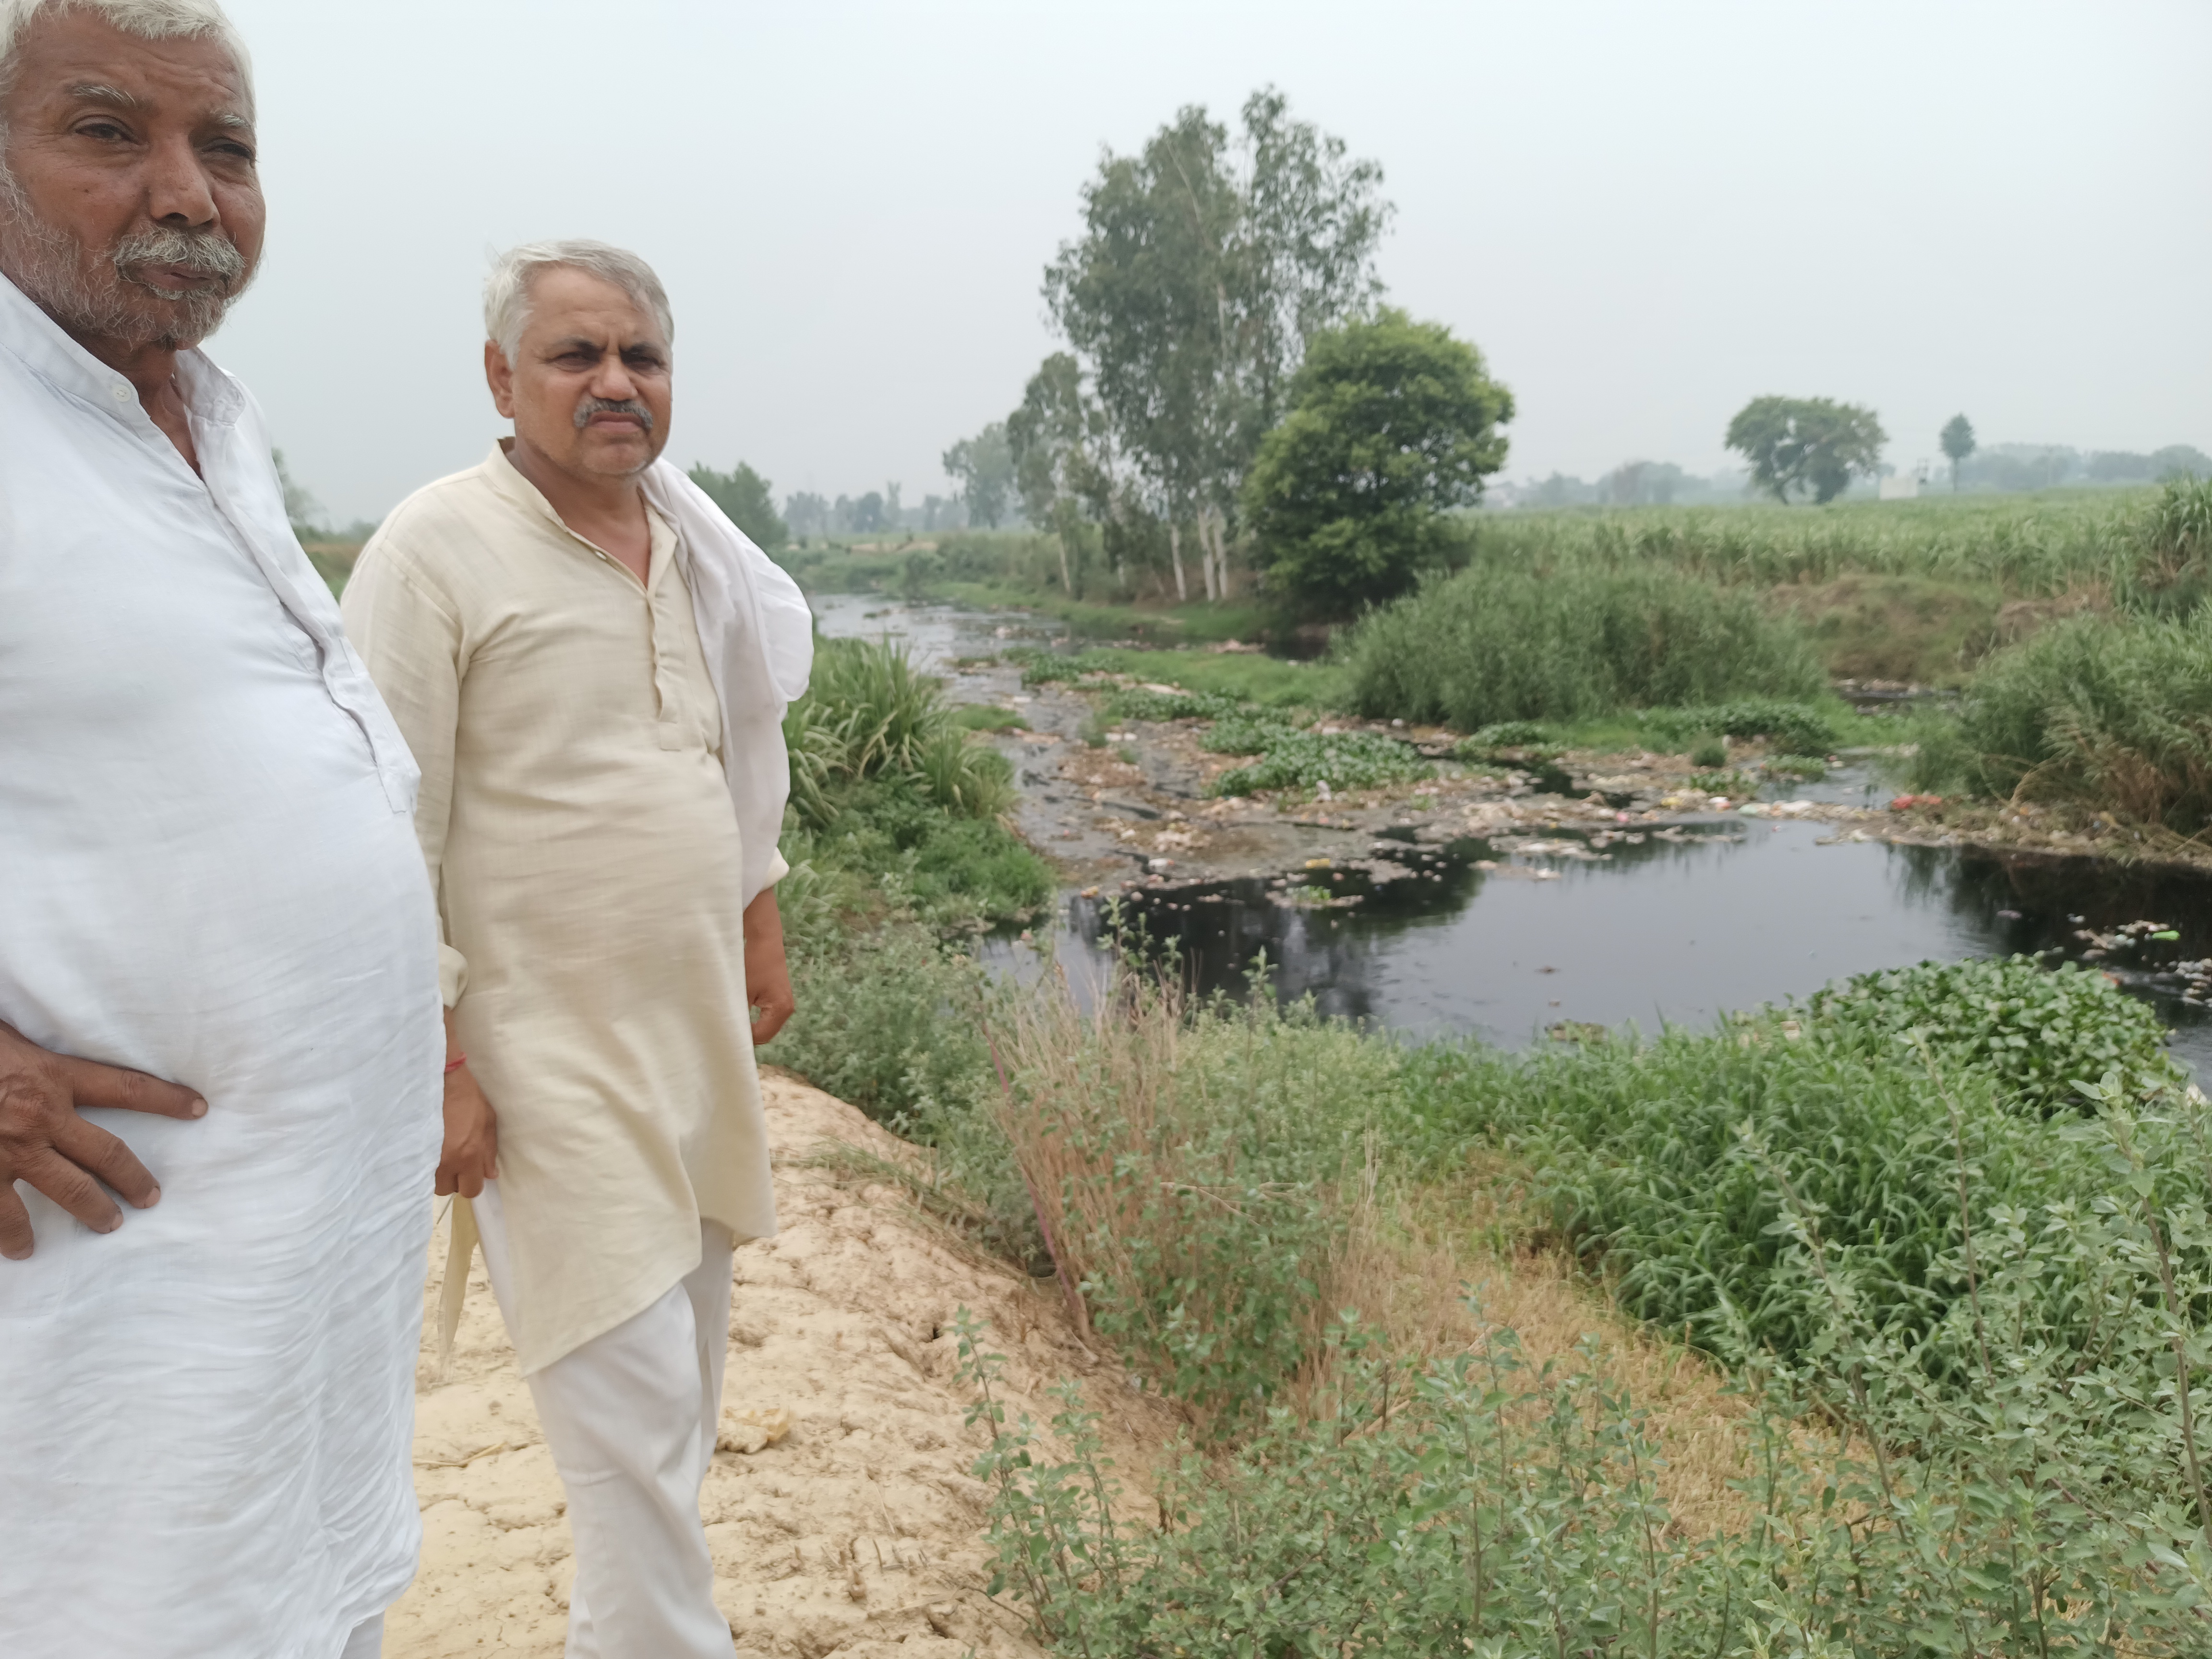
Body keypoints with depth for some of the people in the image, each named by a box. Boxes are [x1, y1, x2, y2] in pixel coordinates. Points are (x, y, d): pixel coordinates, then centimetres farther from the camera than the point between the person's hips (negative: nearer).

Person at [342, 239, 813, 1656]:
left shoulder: (697, 544, 8)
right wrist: (436, 1068, -15)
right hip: (549, 1059, -7)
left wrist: (762, 935, 18)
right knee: (633, 1409, -5)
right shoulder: (438, 550, -12)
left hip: (700, 1031, 7)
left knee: (686, 1375, 18)